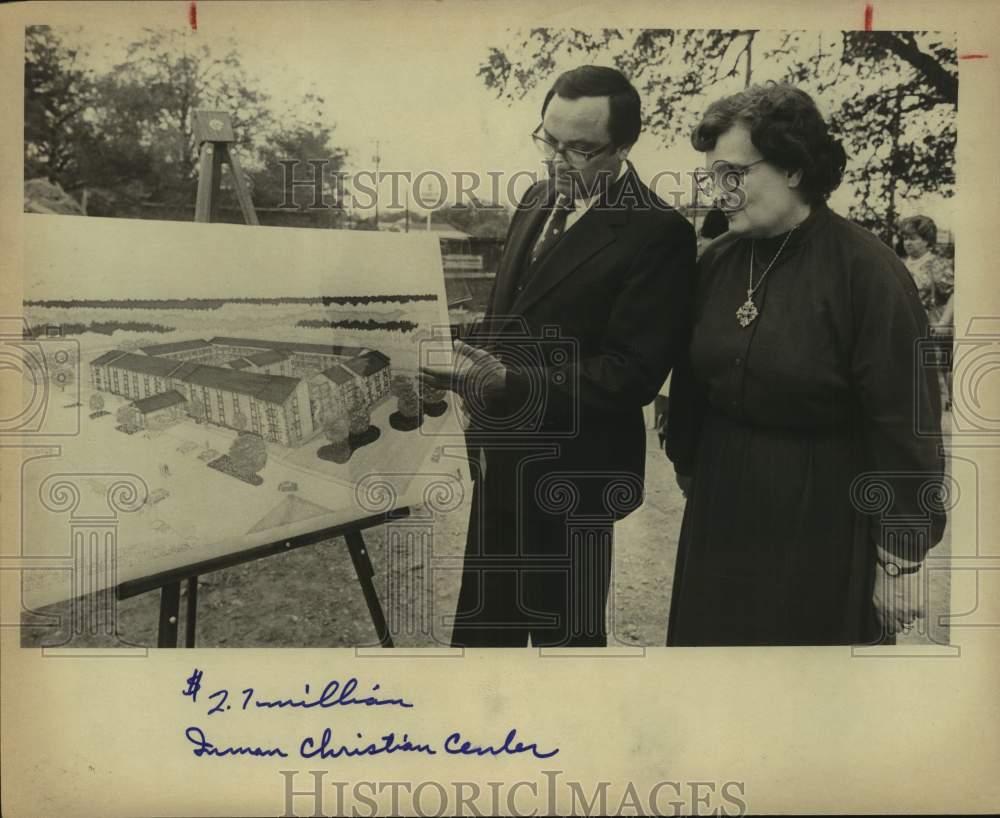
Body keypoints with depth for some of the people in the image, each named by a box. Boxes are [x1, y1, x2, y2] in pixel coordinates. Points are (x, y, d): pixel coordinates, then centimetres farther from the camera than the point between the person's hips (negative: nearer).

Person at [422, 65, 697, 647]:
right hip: (503, 463, 8)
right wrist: (477, 361, 1)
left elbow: (632, 373, -21)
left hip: (570, 474, -7)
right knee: (483, 627, 22)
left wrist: (508, 382, -29)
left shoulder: (657, 233, -17)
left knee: (566, 633, 13)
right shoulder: (540, 200, 7)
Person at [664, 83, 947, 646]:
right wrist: (687, 464, 15)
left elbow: (903, 422, -15)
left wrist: (901, 556, -13)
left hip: (824, 522, -5)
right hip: (723, 510, 5)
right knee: (711, 635, 17)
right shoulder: (717, 261, 1)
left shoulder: (867, 271, -15)